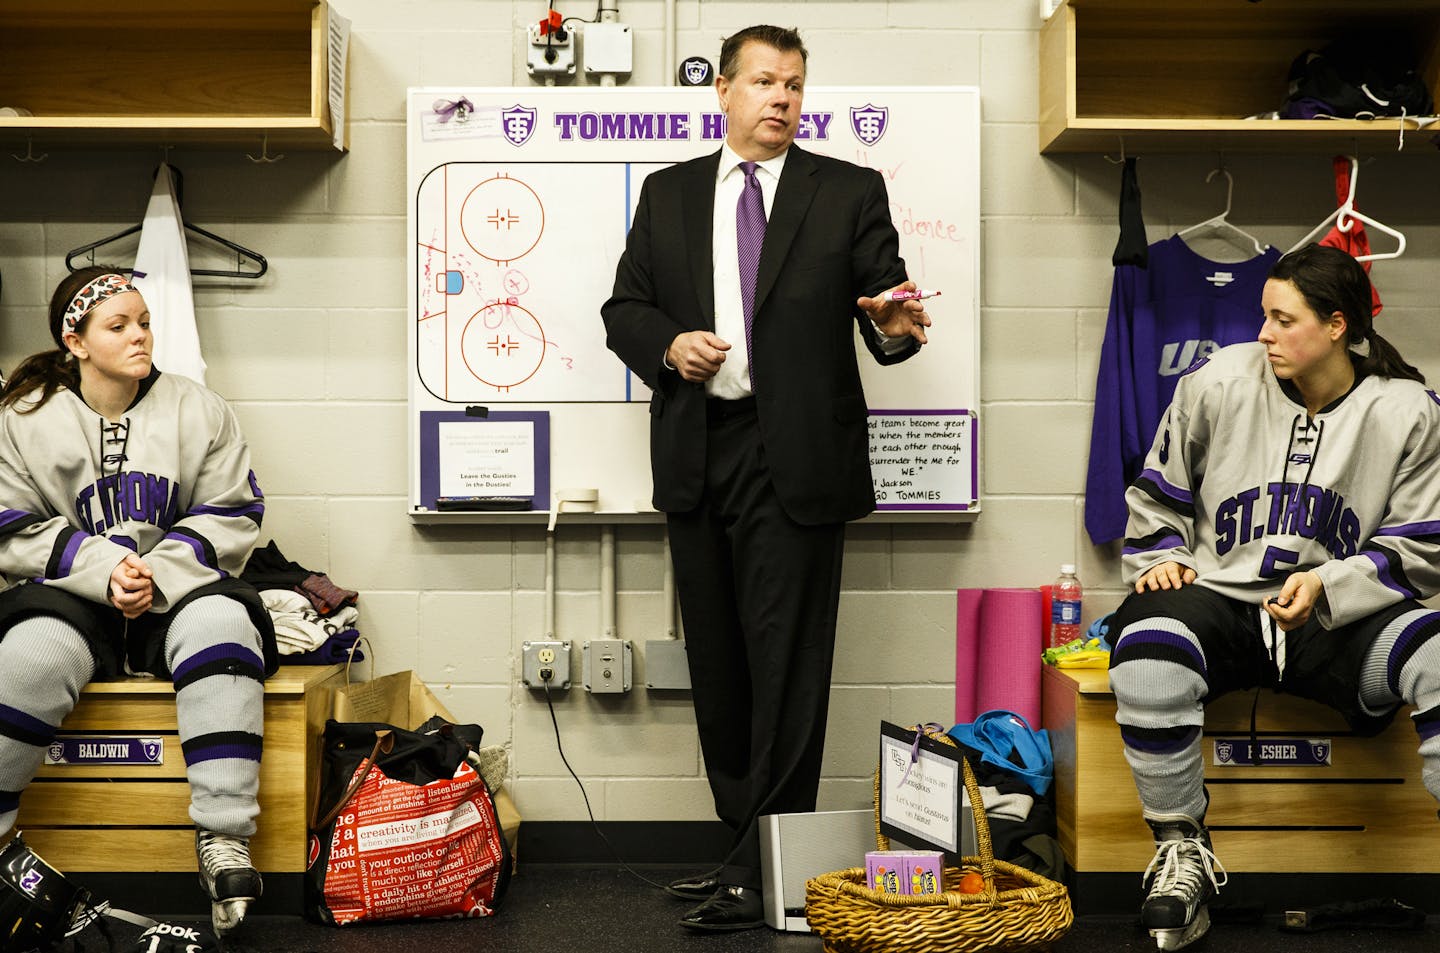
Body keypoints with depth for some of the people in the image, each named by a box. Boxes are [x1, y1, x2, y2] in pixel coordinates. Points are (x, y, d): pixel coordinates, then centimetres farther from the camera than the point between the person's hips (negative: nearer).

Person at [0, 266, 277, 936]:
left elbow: (231, 516, 2)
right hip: (71, 596, 0)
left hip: (176, 592, 0)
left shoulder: (199, 410, 7)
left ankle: (224, 845, -35)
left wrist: (158, 573, -14)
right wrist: (102, 569, -15)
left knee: (221, 621, -35)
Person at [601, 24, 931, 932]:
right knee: (717, 661, 11)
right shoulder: (668, 193, 14)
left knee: (786, 662, -6)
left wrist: (896, 328, -22)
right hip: (697, 455, 4)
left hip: (796, 457, -4)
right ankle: (746, 845, 24)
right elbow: (625, 306, 14)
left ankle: (766, 872, 0)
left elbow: (883, 305, 1)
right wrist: (666, 344, -6)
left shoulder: (849, 193, 6)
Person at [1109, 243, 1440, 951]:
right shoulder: (1219, 382, 1)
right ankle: (1182, 847, -13)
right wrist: (1161, 560, -3)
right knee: (1147, 653, -35)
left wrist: (1327, 586, -14)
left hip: (1342, 619, 0)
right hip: (1219, 600, 0)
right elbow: (1157, 495, 15)